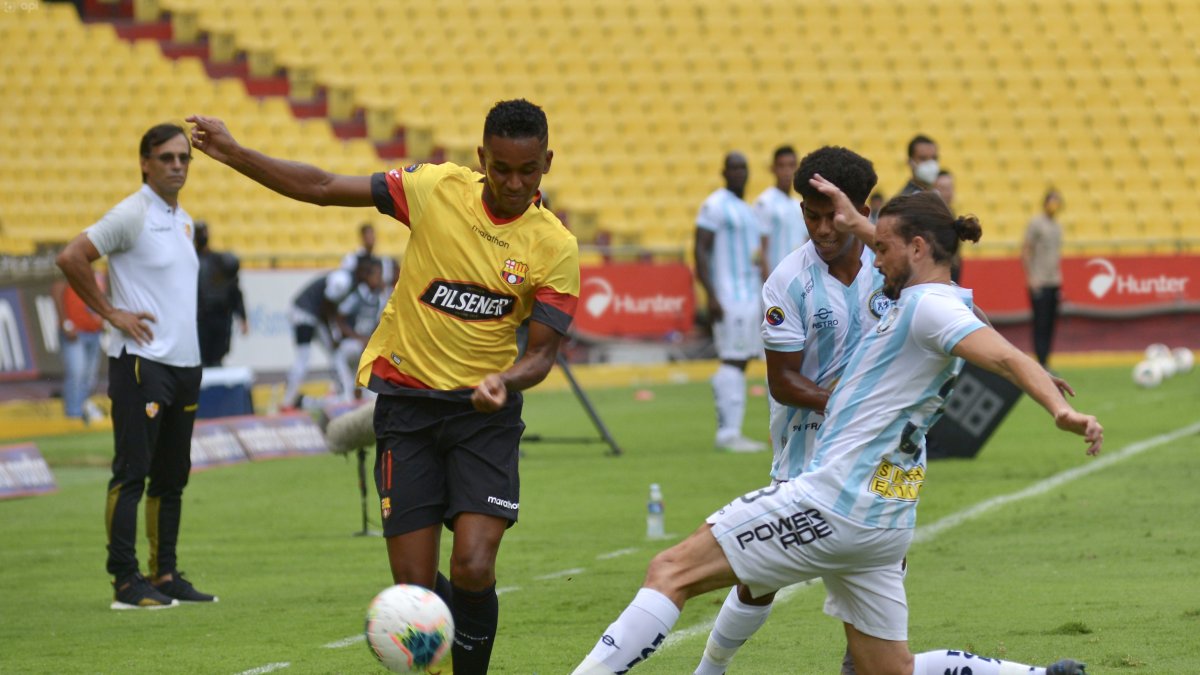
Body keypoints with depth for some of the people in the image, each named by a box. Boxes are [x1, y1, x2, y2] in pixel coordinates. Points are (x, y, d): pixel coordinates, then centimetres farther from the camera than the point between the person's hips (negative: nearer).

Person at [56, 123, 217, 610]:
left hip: (184, 363, 8)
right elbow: (71, 258, -15)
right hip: (140, 363, -8)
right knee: (132, 473, -8)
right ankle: (125, 582, -8)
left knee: (171, 477, 10)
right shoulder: (131, 215, -9)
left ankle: (166, 576, 16)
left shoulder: (183, 220, 16)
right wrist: (111, 312, -13)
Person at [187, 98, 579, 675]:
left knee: (472, 570, -18)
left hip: (485, 414, -1)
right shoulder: (438, 189, -6)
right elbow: (325, 189, 0)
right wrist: (234, 154, -3)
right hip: (407, 404, 1)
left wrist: (505, 380, -26)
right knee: (414, 584, -3)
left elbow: (542, 351, -4)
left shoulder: (555, 248, -7)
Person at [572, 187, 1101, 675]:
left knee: (671, 572, -9)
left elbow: (1006, 358, -26)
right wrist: (858, 222, 44)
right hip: (883, 525, 10)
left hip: (832, 501, -10)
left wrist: (1060, 409, -41)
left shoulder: (928, 306, -11)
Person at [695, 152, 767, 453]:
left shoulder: (747, 210, 19)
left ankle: (730, 432, 8)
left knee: (741, 361, 6)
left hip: (750, 293, 9)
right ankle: (728, 434, -11)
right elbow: (700, 251, -13)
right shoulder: (716, 206, -7)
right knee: (732, 361, -11)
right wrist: (711, 296, -20)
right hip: (728, 297, -9)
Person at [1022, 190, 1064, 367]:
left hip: (1054, 284, 7)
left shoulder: (1057, 226, 14)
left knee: (1050, 325, 6)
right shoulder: (1036, 224, -6)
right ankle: (1042, 363, -9)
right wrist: (1031, 278, -13)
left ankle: (1046, 361, 11)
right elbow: (1025, 251, -7)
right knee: (1041, 324, -8)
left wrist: (1059, 276, 15)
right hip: (1039, 284, -7)